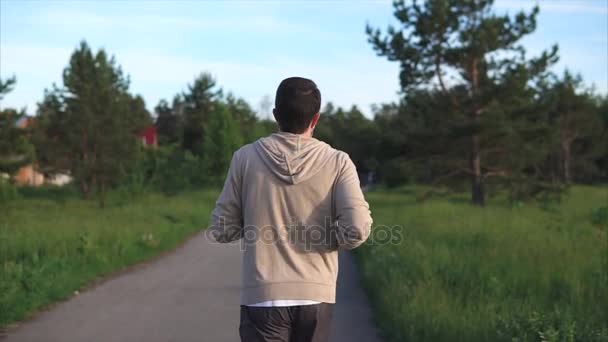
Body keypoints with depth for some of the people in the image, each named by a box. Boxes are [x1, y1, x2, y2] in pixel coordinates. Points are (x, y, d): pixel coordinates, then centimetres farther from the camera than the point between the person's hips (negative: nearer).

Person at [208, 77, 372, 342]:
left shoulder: (246, 158, -1)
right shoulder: (337, 162, -3)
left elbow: (221, 229, 3)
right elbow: (357, 229, -13)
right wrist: (327, 238, 7)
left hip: (262, 296, -1)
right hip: (316, 295, 1)